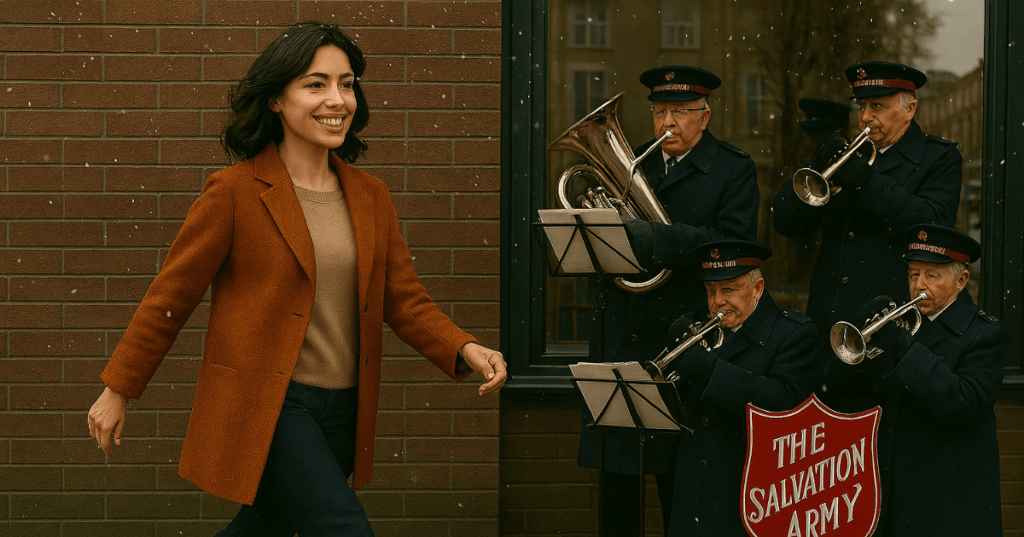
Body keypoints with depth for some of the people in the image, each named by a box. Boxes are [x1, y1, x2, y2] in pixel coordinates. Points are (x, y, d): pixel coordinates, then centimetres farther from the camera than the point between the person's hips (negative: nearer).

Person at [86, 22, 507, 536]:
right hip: (262, 405, -6)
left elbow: (404, 301, 9)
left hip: (343, 410, 6)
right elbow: (171, 296, -3)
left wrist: (465, 350, -9)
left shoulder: (370, 196, 7)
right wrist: (118, 389, 1)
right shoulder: (234, 191, -9)